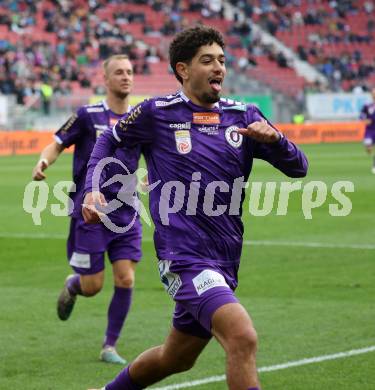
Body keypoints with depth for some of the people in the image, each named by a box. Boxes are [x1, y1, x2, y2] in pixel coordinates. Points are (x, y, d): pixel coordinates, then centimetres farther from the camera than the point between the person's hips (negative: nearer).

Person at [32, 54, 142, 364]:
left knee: (125, 280, -8)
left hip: (126, 213, 3)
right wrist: (43, 162, -21)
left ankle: (110, 347, 7)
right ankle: (72, 285, 38)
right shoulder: (88, 115, -5)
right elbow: (58, 144, 0)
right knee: (92, 286, 0)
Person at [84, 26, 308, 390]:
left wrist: (274, 138, -17)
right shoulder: (156, 113, -1)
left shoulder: (244, 116, 8)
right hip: (184, 259, -6)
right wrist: (92, 188, 2)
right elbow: (109, 140, 16)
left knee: (176, 358, 21)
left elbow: (297, 167, 4)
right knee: (243, 338, -25)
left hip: (223, 261, 6)